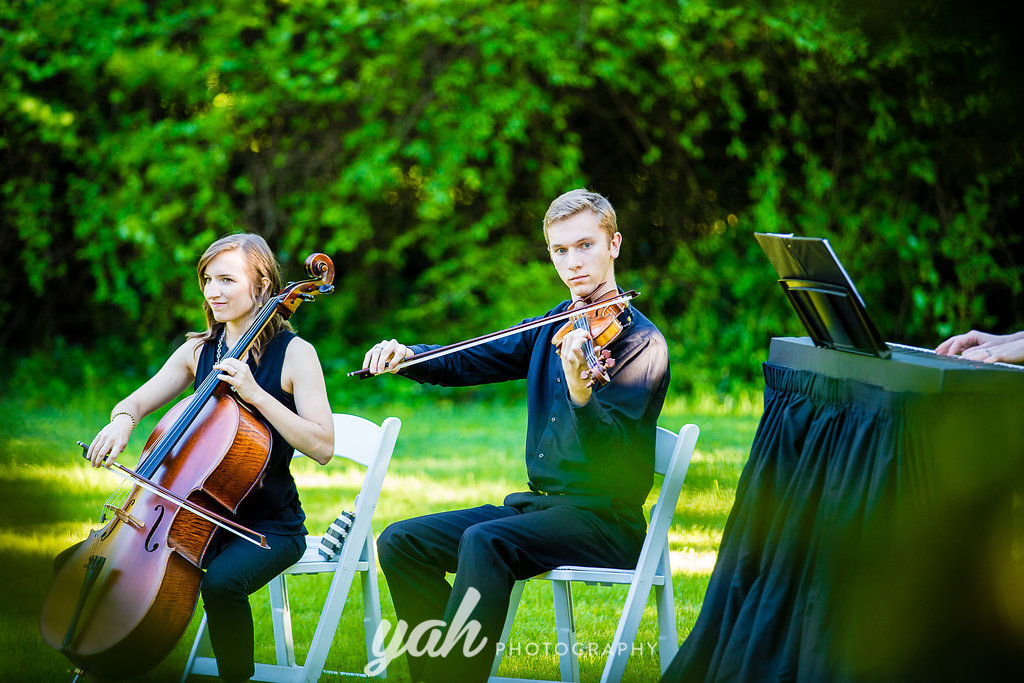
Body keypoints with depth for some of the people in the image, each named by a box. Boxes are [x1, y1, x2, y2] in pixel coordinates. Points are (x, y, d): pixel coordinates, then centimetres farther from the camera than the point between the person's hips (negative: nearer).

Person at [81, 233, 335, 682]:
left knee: (221, 581, -37)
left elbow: (322, 447, -16)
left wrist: (256, 394, -23)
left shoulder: (294, 354, -7)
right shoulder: (199, 351, 9)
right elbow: (134, 403, 13)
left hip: (269, 526, -6)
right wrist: (122, 420, -12)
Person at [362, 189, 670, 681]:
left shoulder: (640, 343, -10)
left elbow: (610, 456, -22)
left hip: (603, 520, -8)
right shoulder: (552, 329, 13)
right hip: (541, 504, 8)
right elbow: (465, 364, 13)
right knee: (401, 542, -3)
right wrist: (406, 358, -7)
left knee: (483, 542, -33)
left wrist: (580, 393, -41)